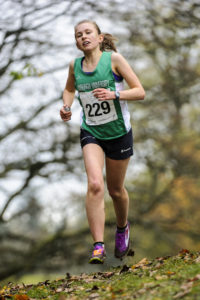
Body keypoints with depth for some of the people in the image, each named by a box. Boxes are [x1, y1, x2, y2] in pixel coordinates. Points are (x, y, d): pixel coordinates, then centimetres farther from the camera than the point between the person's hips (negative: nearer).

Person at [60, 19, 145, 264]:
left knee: (115, 189, 12)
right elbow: (69, 89, 22)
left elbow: (140, 92, -10)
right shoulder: (75, 65, 0)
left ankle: (122, 228, 44)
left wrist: (114, 94, -26)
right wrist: (66, 107, 1)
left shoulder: (113, 59, -10)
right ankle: (98, 246, -21)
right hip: (91, 132, 1)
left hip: (119, 132, -1)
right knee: (94, 184, -20)